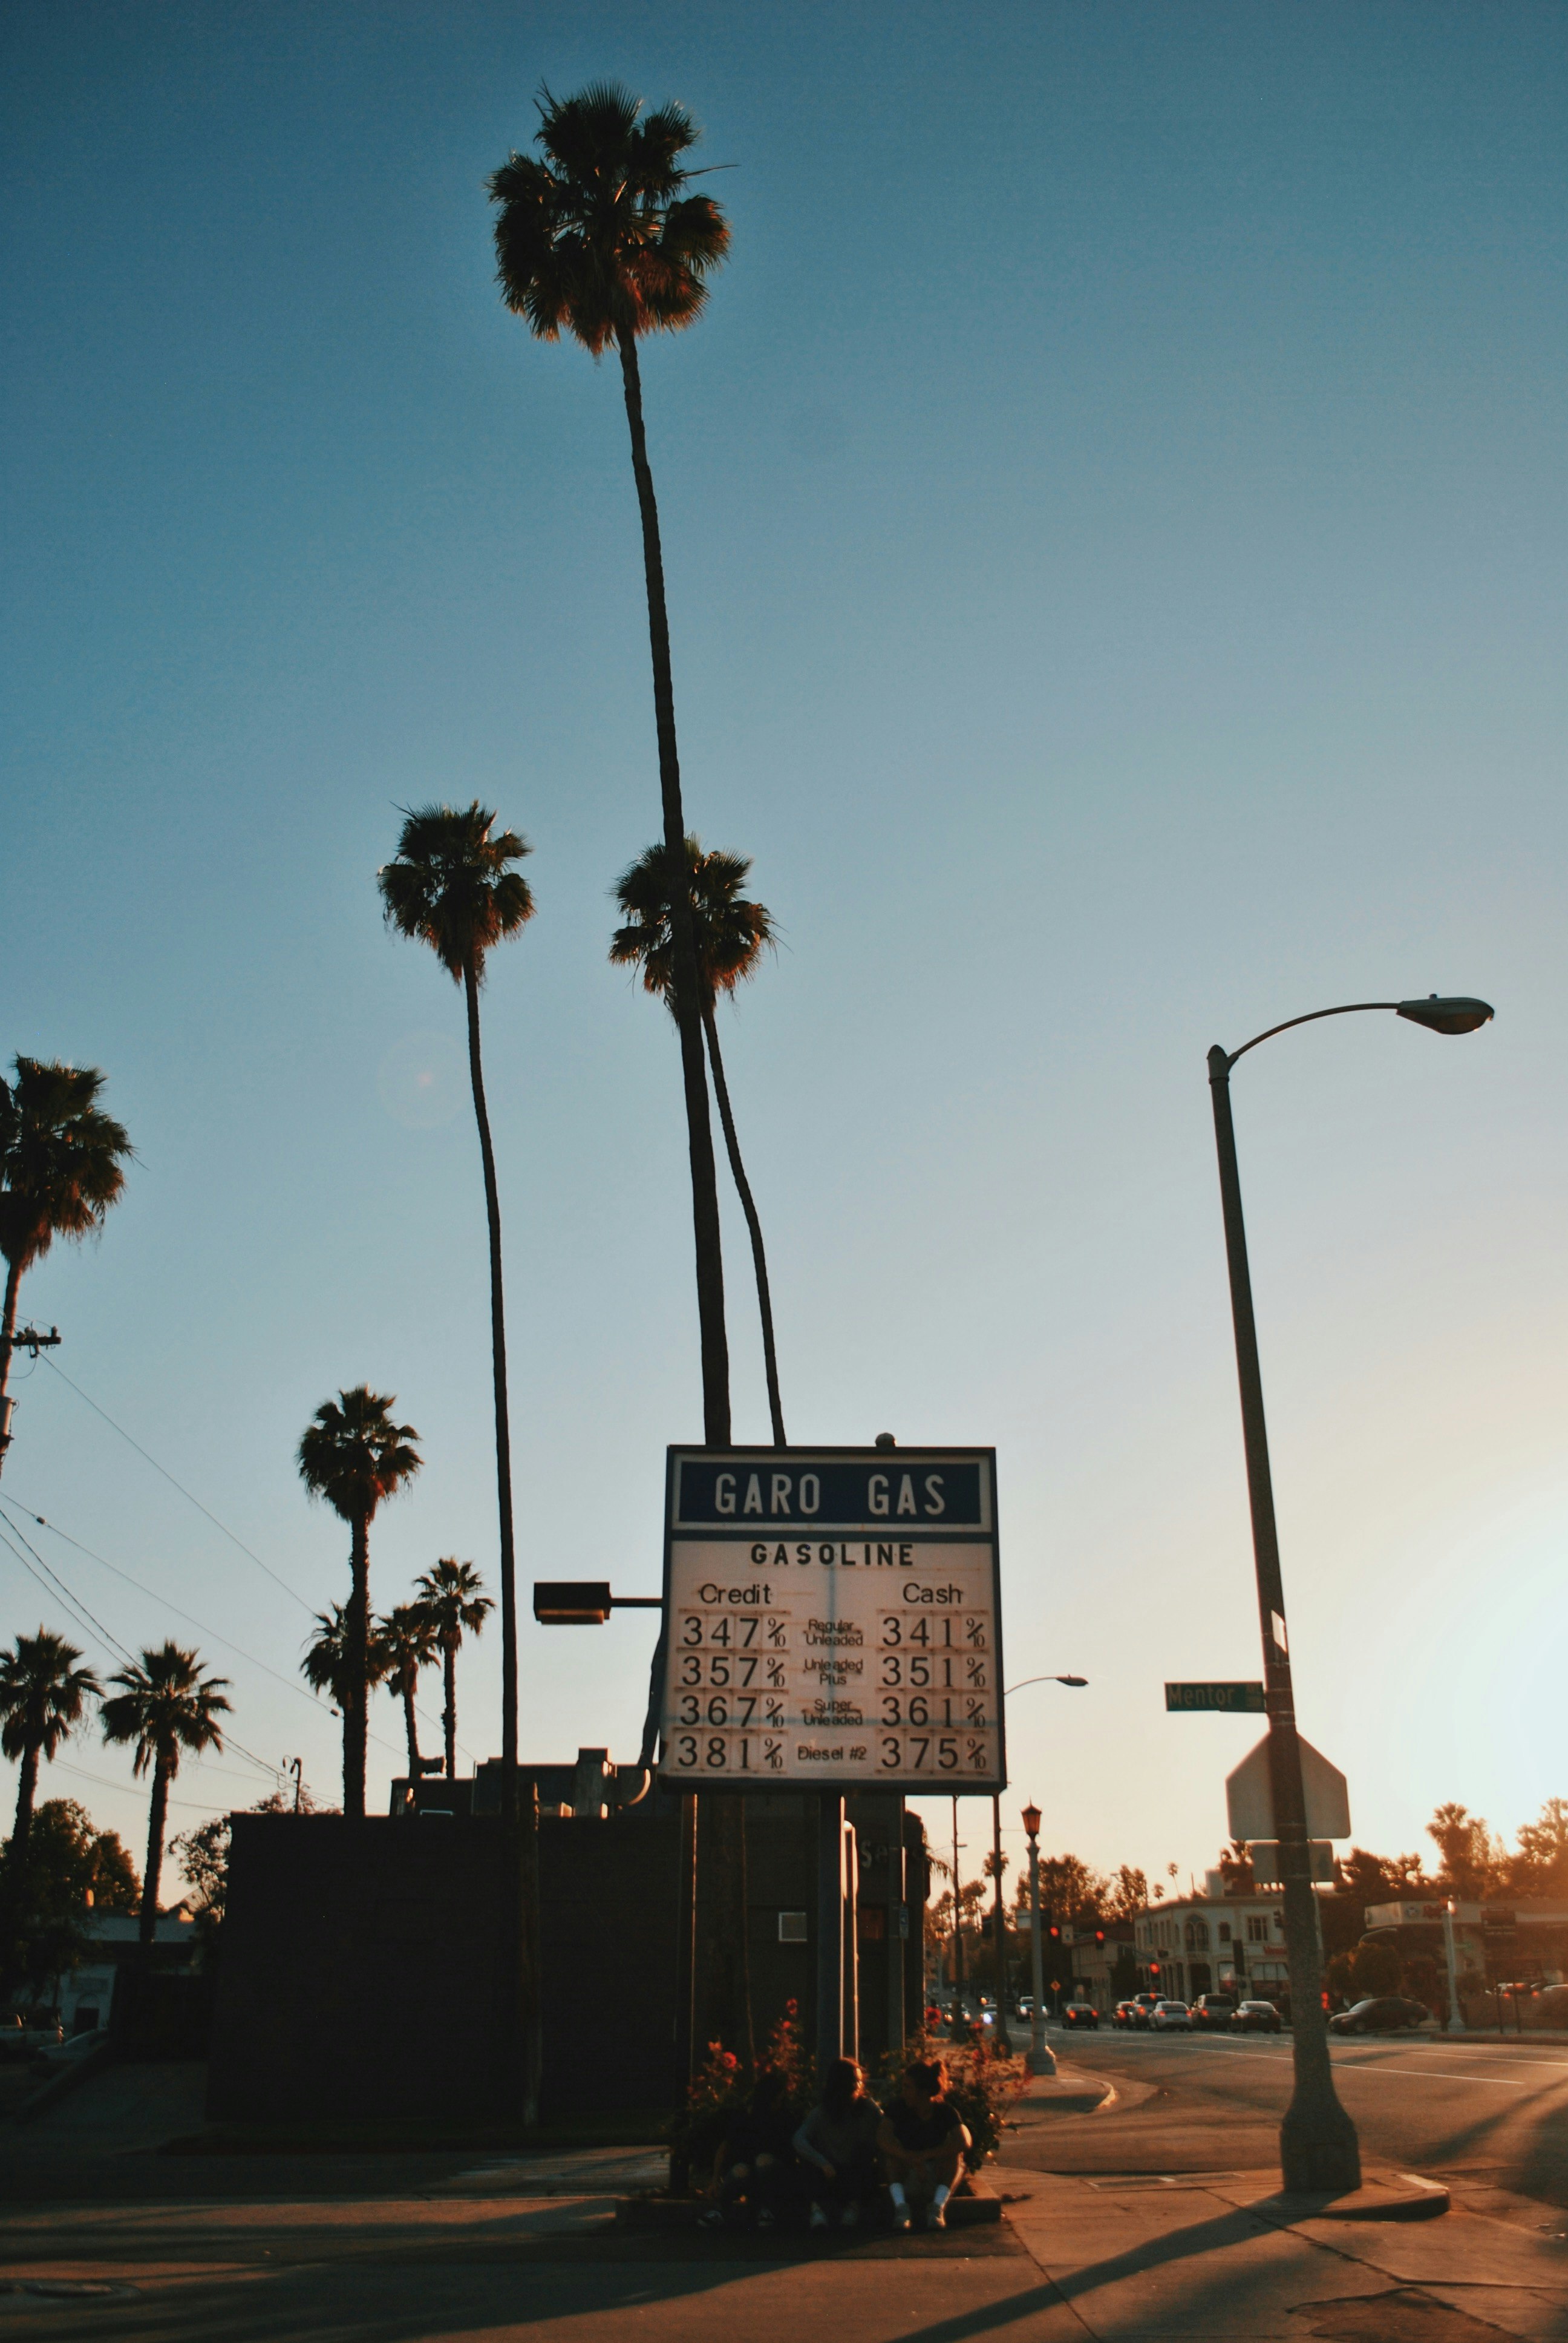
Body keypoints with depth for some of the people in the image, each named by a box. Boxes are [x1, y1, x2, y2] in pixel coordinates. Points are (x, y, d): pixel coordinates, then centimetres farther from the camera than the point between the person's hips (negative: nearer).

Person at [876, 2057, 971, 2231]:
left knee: (954, 2151, -26)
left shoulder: (945, 2111, -11)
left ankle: (938, 2206, -31)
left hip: (938, 2176, -1)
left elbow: (964, 2142, -30)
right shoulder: (900, 2107, -8)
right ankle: (900, 2206, -33)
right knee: (891, 2148, -25)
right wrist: (913, 2160, -38)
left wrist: (924, 2156, -34)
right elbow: (882, 2137, -26)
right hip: (907, 2179, 1)